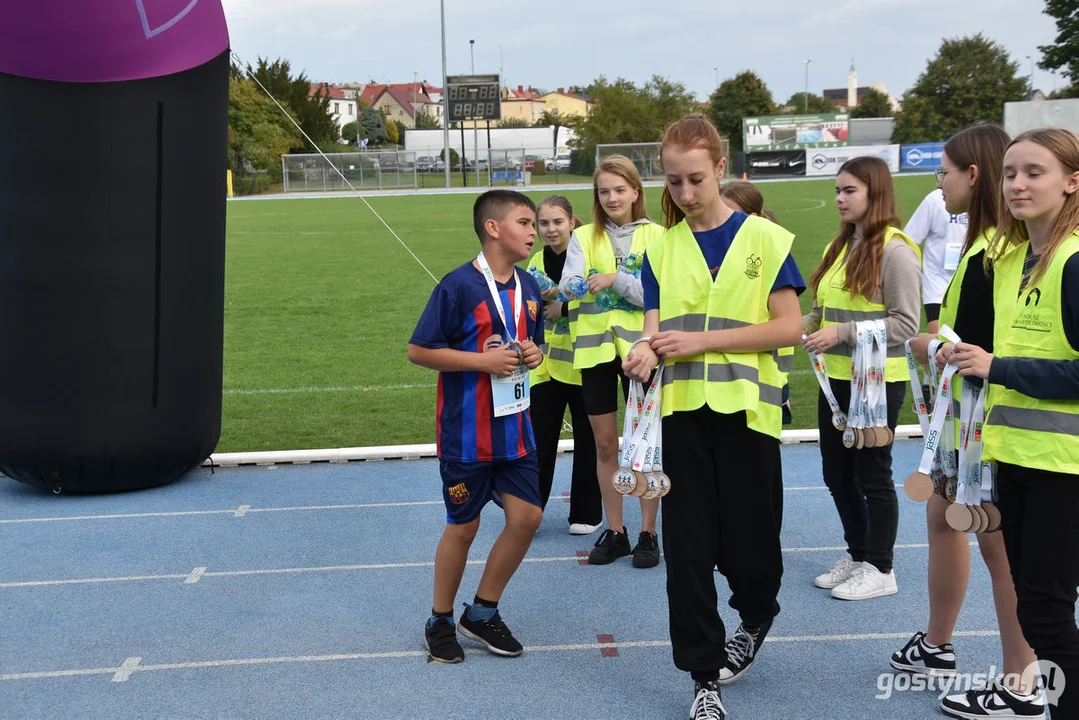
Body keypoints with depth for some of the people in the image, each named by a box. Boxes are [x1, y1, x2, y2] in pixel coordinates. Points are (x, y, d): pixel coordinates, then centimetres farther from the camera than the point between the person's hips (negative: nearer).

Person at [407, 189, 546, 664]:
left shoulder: (529, 287, 6)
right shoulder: (458, 286, -15)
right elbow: (418, 351, -15)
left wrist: (534, 353, -3)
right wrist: (483, 361, -21)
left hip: (514, 427, 6)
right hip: (466, 432, -6)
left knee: (527, 517, 4)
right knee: (463, 526, 5)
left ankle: (482, 613, 24)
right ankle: (440, 621, 27)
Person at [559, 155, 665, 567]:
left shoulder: (654, 236, -1)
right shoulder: (584, 237, 6)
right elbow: (568, 283, -11)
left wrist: (617, 278, -21)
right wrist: (572, 286, -34)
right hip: (595, 347, 2)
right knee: (604, 443, 9)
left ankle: (648, 533, 16)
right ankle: (614, 532, 21)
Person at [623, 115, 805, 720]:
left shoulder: (766, 238, -2)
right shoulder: (660, 249, 6)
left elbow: (790, 327, -8)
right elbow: (655, 328, -1)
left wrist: (703, 339, -17)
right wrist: (646, 352, -25)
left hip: (746, 410, -2)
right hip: (682, 413, 2)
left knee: (747, 542, 8)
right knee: (687, 546, 2)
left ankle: (757, 620, 43)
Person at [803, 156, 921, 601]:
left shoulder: (894, 249, -14)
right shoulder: (839, 246, 10)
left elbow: (906, 324, -17)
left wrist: (841, 333, -22)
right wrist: (802, 327, -4)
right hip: (836, 379, 8)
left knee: (872, 476, 4)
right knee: (837, 473, 15)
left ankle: (880, 569, 19)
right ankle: (857, 555, 32)